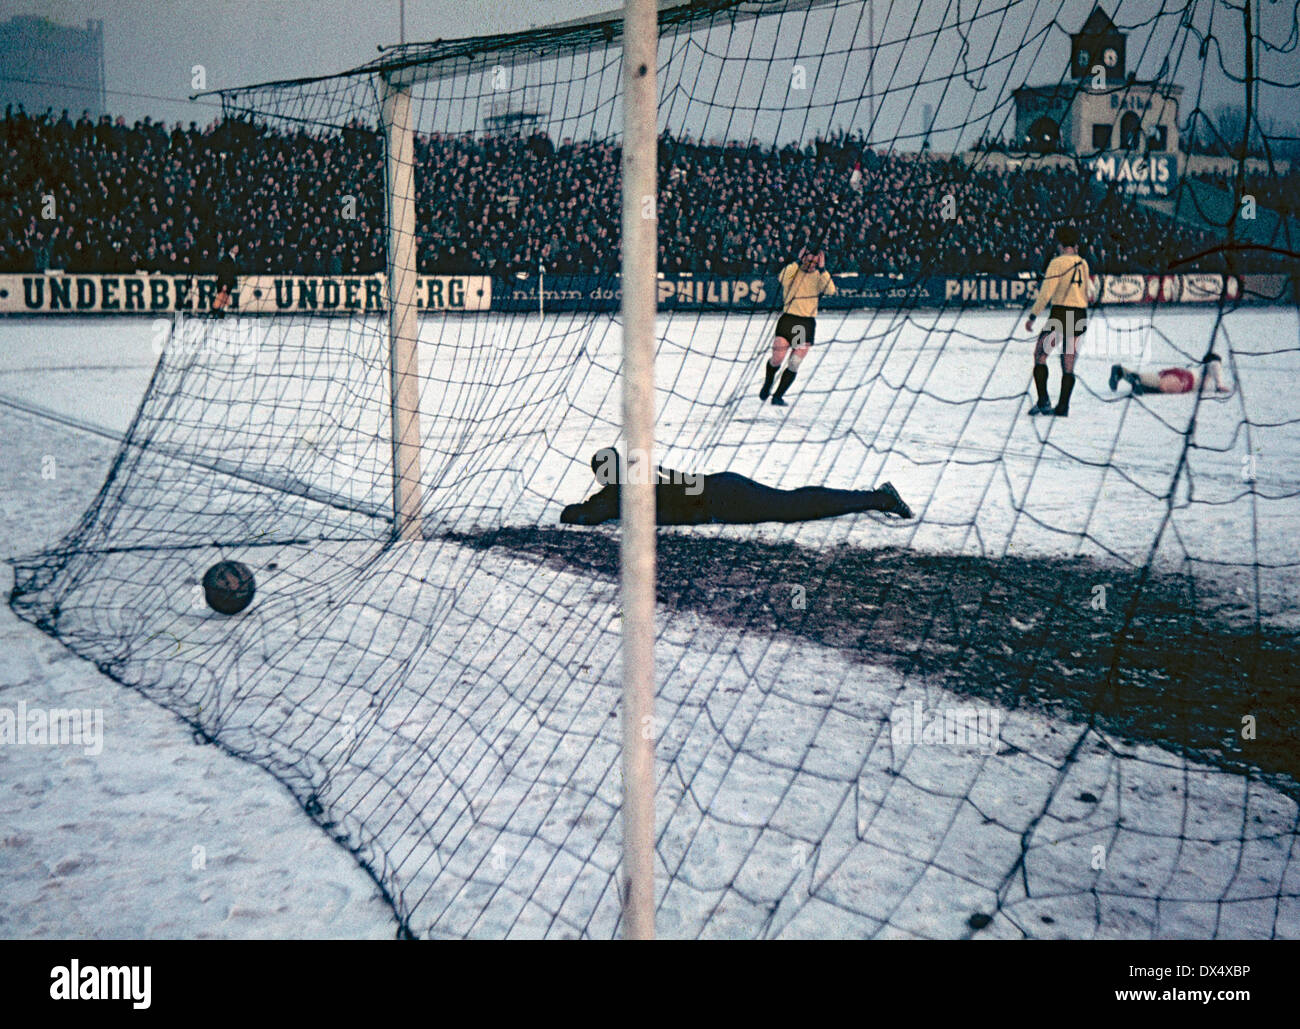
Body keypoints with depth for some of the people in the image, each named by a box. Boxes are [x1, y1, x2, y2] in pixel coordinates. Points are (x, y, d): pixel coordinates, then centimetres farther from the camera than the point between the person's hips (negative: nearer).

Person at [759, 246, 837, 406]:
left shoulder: (819, 276, 7)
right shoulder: (792, 269, 2)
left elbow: (830, 290, -11)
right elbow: (782, 278, -21)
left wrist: (822, 269, -16)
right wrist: (798, 262, -21)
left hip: (807, 323, 2)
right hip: (788, 319, -2)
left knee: (794, 364, -3)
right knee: (777, 359, -8)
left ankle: (778, 396, 7)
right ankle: (767, 384, 23)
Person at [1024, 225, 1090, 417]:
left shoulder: (1057, 263, -7)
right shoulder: (1083, 264, 10)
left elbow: (1046, 294, -12)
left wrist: (1032, 316, -7)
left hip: (1060, 314, -5)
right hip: (1080, 316, 6)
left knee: (1039, 355, 5)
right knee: (1068, 362, 8)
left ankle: (1043, 401, -5)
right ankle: (1063, 407, 5)